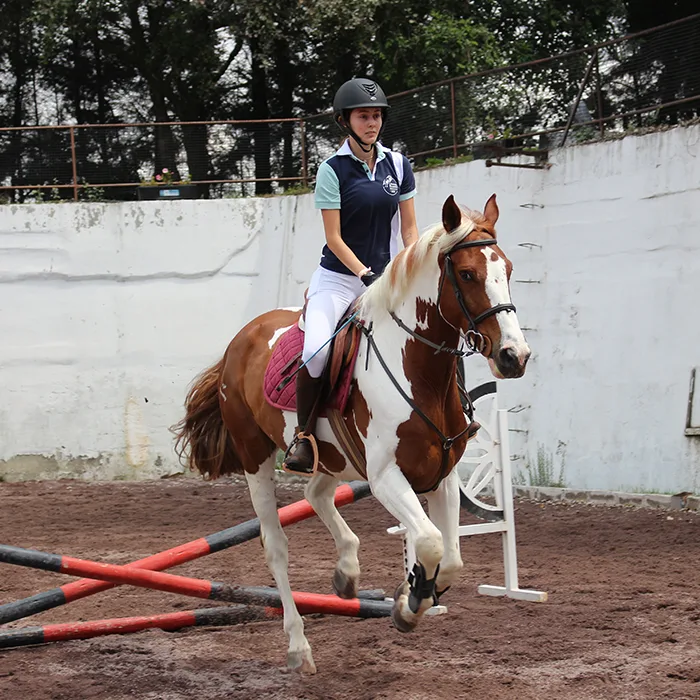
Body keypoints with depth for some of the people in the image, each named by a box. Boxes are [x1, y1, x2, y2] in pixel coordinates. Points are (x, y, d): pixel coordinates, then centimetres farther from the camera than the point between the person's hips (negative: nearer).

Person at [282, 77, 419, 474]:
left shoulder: (397, 165, 7)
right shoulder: (333, 170, -6)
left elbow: (409, 227, 10)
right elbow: (334, 237, -9)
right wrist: (365, 274, -20)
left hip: (384, 279, 4)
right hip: (338, 278, -4)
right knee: (317, 350, -27)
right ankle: (304, 435, -10)